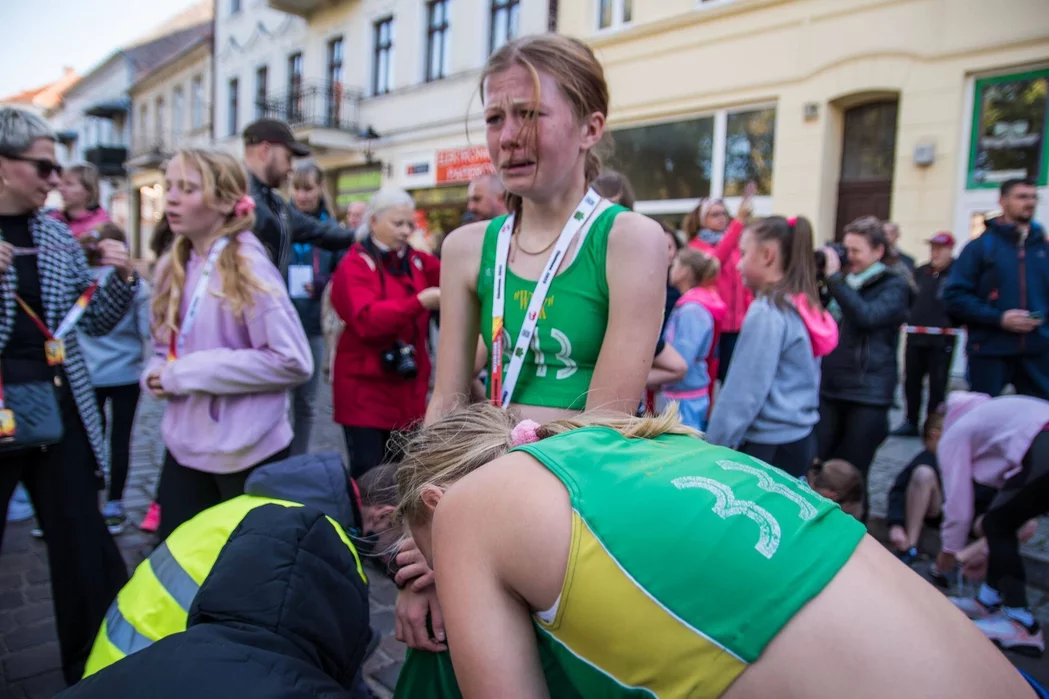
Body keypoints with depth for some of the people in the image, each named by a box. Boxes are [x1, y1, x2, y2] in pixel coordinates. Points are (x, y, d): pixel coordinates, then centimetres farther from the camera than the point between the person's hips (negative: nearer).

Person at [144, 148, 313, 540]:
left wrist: (191, 372, -20)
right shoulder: (175, 268, 6)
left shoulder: (246, 266, -16)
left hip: (247, 452, -6)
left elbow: (293, 361, -23)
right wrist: (156, 373, -4)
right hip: (185, 445, 7)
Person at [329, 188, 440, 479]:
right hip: (366, 387, -6)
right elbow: (366, 320, -23)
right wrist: (420, 302, -31)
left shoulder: (417, 261, 11)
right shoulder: (355, 265, -9)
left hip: (408, 387, 6)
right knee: (368, 474, -3)